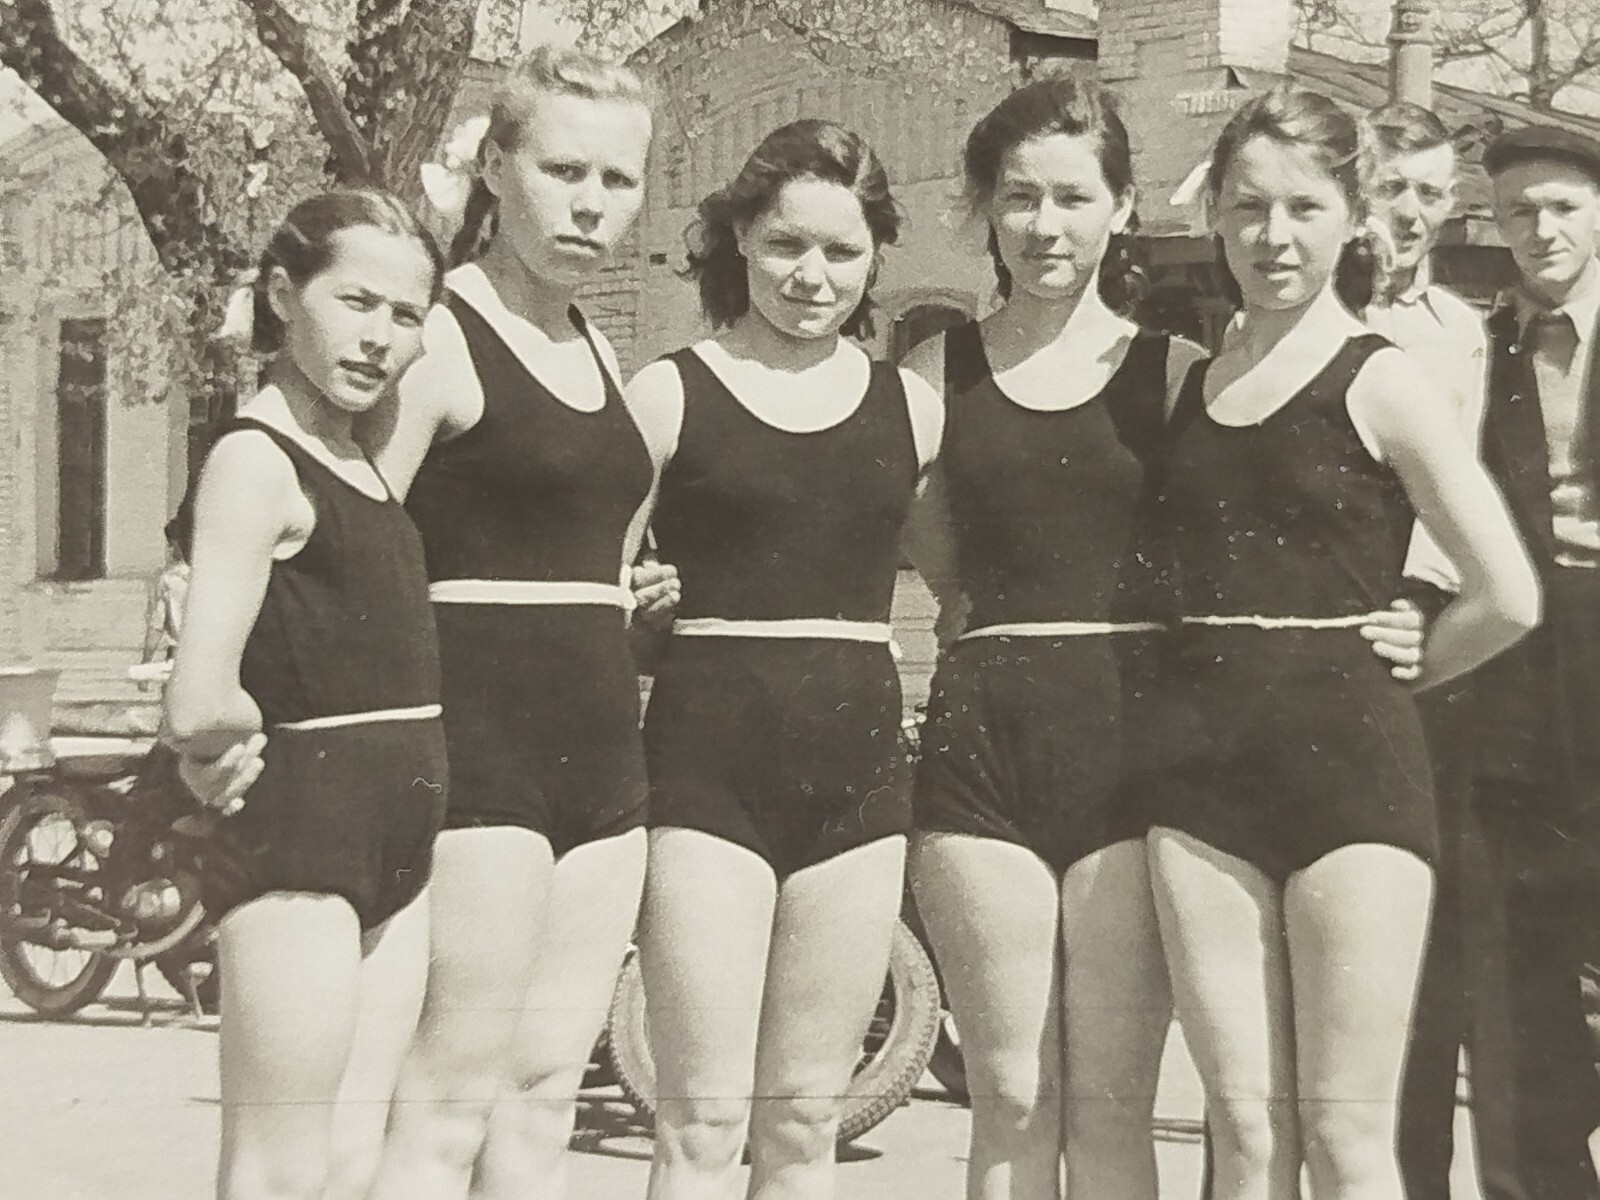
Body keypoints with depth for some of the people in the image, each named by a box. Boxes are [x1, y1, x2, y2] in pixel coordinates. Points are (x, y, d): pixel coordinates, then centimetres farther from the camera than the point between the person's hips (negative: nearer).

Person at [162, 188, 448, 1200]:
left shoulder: (363, 459, 14)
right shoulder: (255, 460, -13)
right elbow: (200, 703, -22)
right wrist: (228, 736, -2)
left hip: (397, 839, 9)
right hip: (298, 832, -9)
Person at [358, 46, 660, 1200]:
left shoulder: (601, 355, 17)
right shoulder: (439, 338, -7)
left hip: (599, 750, 8)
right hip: (477, 746, -8)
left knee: (543, 1102, 9)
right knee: (449, 1107, -6)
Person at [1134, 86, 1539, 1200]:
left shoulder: (1381, 383, -2)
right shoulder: (1185, 381, 12)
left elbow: (1507, 599, -6)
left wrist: (1376, 673, 4)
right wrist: (1227, 678, 5)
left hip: (1349, 762, -4)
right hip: (1198, 769, 4)